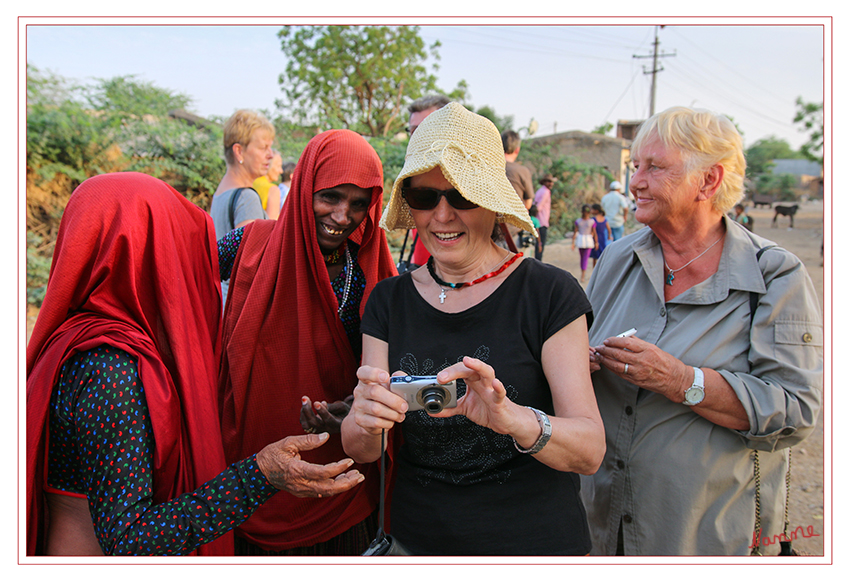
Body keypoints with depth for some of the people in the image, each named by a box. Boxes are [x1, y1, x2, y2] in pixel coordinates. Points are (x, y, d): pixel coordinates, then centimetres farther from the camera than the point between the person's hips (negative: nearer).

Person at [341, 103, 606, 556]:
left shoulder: (550, 293, -14)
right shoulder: (388, 301, -4)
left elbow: (590, 450, -18)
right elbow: (360, 451, -7)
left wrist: (513, 419, -38)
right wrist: (365, 421, -29)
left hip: (537, 543, -2)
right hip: (416, 540, 3)